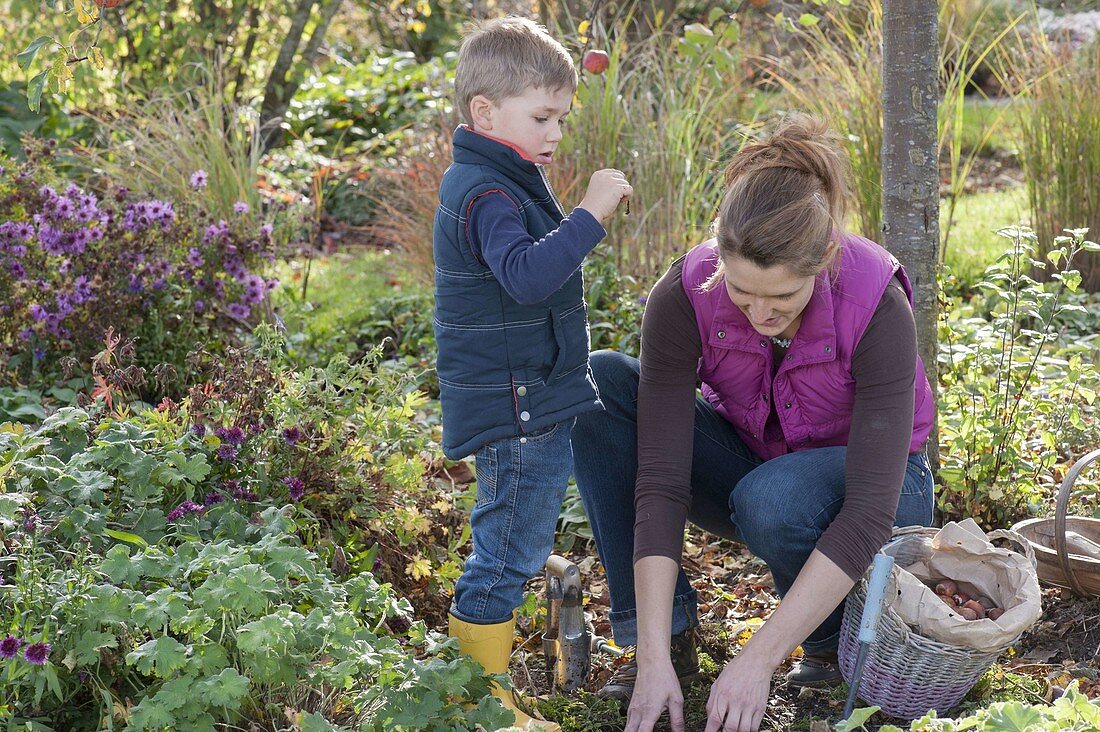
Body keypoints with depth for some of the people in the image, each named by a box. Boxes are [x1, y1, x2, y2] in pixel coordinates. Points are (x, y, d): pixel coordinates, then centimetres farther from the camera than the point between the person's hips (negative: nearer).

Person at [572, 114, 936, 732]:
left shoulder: (877, 306, -31)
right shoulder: (686, 295, -25)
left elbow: (870, 510, -34)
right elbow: (661, 480, -27)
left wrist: (756, 661, -39)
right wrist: (654, 658, -34)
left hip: (860, 481, -3)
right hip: (751, 460, 3)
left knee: (773, 498, -39)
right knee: (601, 383, -22)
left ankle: (842, 640, -5)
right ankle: (671, 636, -15)